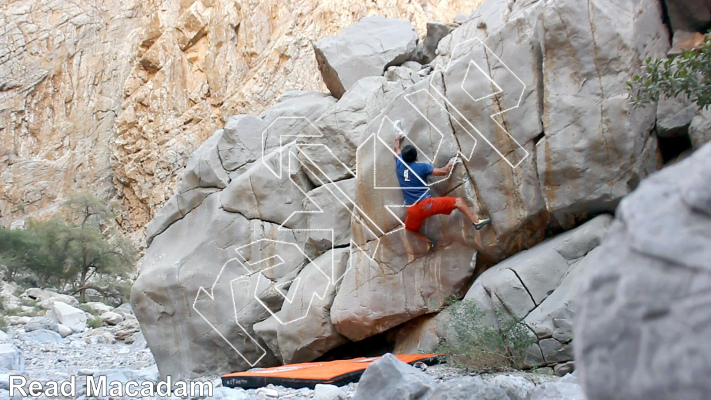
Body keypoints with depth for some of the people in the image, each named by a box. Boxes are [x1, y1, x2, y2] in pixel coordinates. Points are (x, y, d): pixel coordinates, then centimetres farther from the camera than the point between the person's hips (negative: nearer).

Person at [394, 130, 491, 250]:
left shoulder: (399, 164, 8)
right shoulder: (422, 167, -2)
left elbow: (397, 150, 30)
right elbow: (443, 172, 1)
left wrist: (397, 140, 49)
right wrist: (450, 165, 22)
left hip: (413, 210, 3)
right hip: (426, 204, -3)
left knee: (409, 227, 33)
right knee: (458, 201, 3)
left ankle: (428, 242, 15)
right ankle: (476, 222, -8)